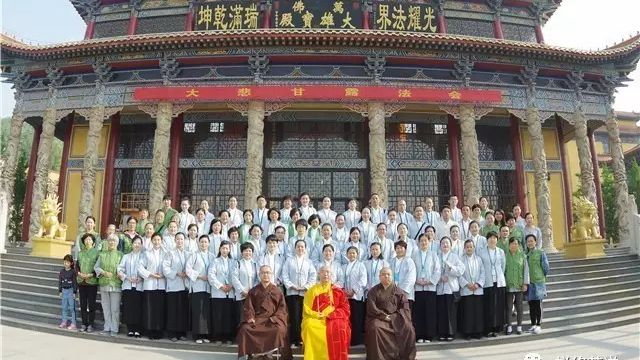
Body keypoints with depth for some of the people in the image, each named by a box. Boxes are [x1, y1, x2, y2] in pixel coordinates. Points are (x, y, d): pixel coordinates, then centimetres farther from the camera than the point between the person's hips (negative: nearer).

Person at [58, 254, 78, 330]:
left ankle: (73, 324, 2)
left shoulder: (73, 272, -8)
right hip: (64, 290, 5)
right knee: (64, 307, 11)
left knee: (72, 308, -2)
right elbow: (60, 282, 11)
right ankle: (64, 322, 21)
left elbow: (75, 282, -7)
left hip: (71, 291, -5)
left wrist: (74, 292, -9)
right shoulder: (62, 271, 6)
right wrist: (60, 291, 7)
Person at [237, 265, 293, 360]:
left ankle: (271, 352, -16)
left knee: (279, 330, -33)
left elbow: (282, 307, 4)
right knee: (244, 329, -26)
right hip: (257, 318, 2)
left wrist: (275, 318, -12)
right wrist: (250, 317, -9)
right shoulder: (253, 291, 14)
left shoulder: (277, 291, 10)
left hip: (273, 319, -2)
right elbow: (247, 306, 10)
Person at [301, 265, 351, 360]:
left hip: (334, 319, 0)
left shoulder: (338, 291, 13)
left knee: (339, 328, -34)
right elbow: (307, 310, 9)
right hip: (316, 319, 0)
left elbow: (345, 310, 4)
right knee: (310, 327, -33)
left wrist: (329, 315, -10)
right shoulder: (312, 290, 15)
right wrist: (318, 315, -11)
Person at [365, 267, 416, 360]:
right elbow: (371, 308, -3)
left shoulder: (398, 291, 14)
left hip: (396, 317, 2)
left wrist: (394, 316, -12)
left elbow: (405, 306, 4)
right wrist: (384, 316, -15)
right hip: (379, 318, -2)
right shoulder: (373, 291, 8)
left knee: (408, 328, -24)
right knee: (375, 328, -33)